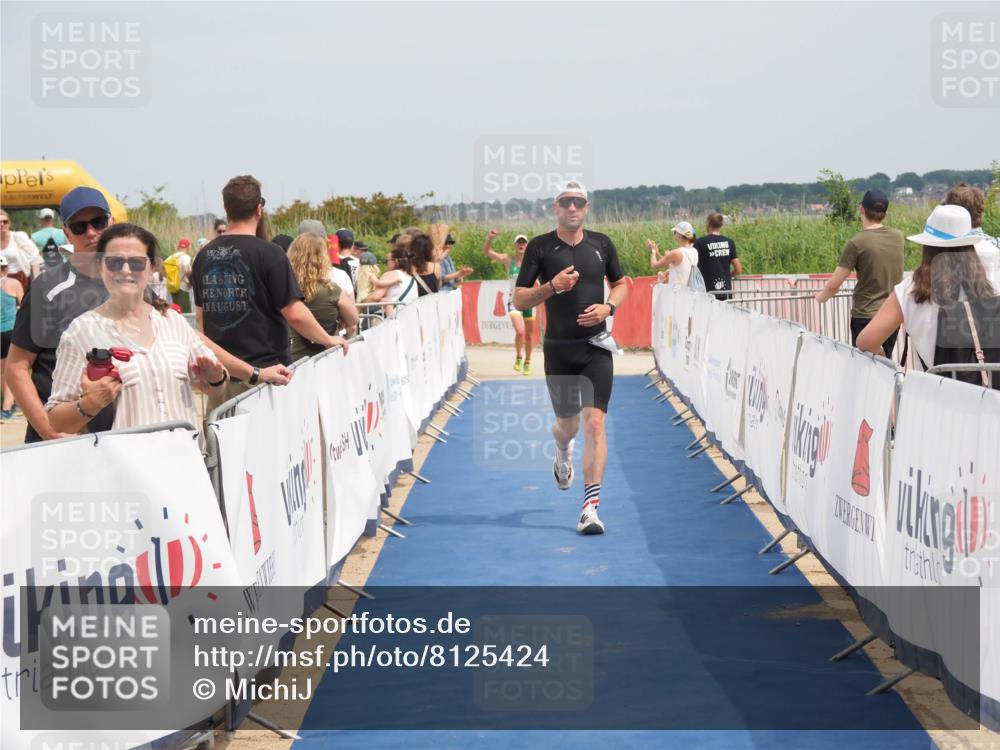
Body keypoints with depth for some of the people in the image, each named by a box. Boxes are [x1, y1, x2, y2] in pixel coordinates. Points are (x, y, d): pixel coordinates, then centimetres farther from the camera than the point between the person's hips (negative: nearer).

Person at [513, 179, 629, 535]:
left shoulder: (602, 244, 5)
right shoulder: (540, 247, -1)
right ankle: (563, 453, 53)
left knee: (595, 423, -13)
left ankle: (591, 507, -12)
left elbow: (621, 283, 19)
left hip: (596, 348, 0)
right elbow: (519, 300, -1)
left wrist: (608, 308, -2)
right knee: (567, 425, 13)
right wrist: (552, 286, -18)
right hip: (558, 349, 0)